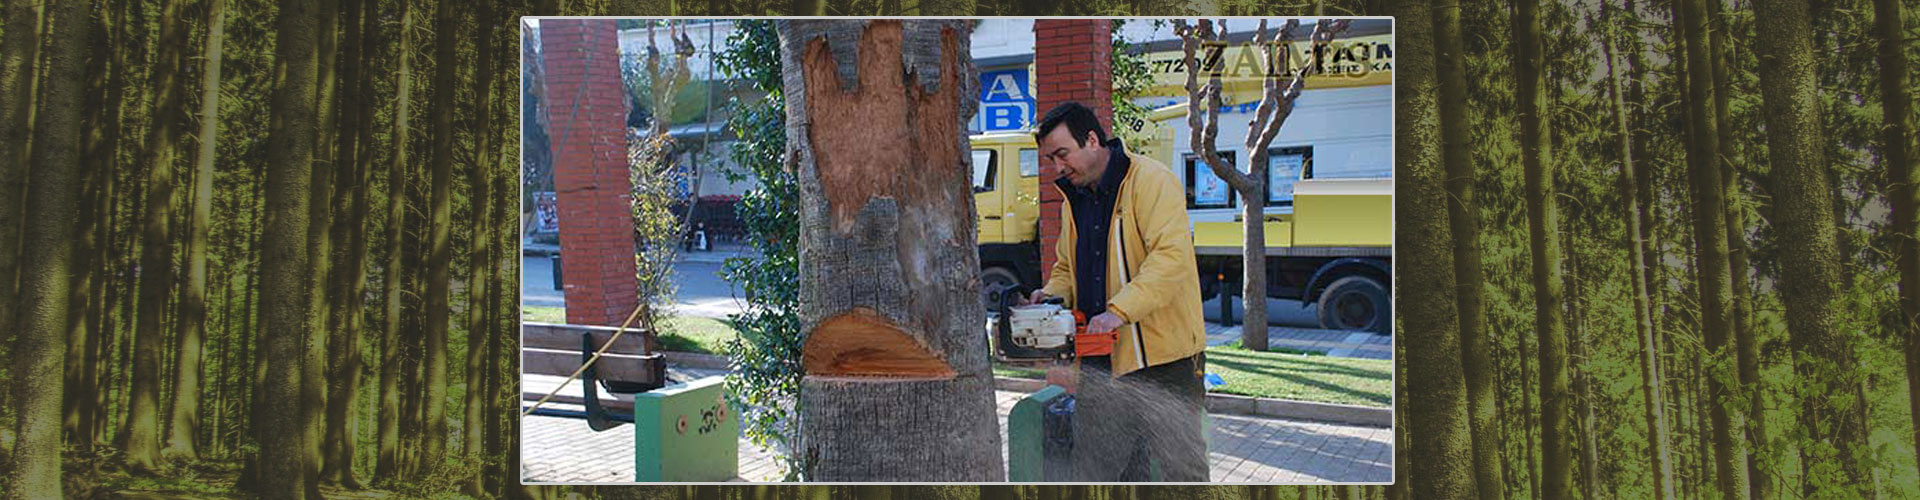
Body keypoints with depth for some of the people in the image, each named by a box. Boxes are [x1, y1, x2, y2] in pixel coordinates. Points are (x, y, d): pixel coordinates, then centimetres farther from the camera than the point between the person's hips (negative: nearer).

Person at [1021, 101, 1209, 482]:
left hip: (1165, 356, -7)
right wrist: (1053, 294, 2)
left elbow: (1170, 256, -24)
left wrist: (1118, 311, -31)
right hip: (1101, 362, 8)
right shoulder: (1073, 200, 14)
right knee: (1095, 470, 12)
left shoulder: (1152, 181, -11)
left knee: (1180, 468, 4)